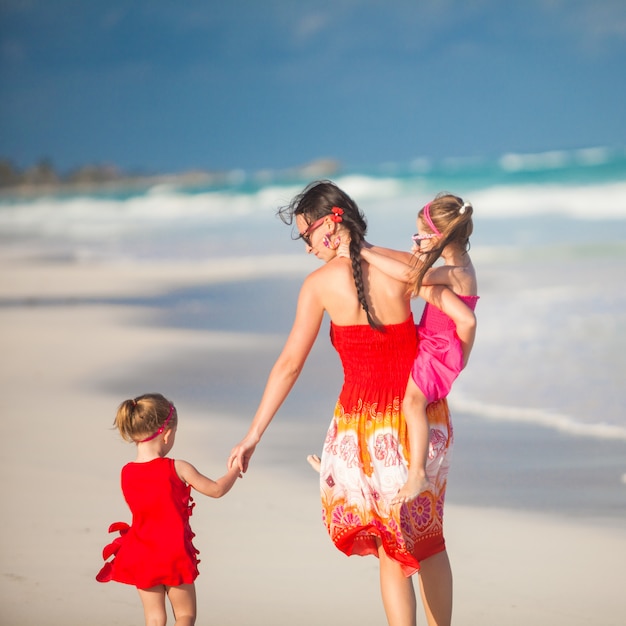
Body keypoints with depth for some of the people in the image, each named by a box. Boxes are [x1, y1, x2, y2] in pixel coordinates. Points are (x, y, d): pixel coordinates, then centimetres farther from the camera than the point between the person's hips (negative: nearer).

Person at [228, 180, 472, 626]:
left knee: (391, 552, 10)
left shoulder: (320, 283, -7)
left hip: (363, 421, -2)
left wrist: (253, 436, -1)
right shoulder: (402, 265, -3)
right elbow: (463, 317, -7)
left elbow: (289, 365, -7)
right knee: (428, 539, 21)